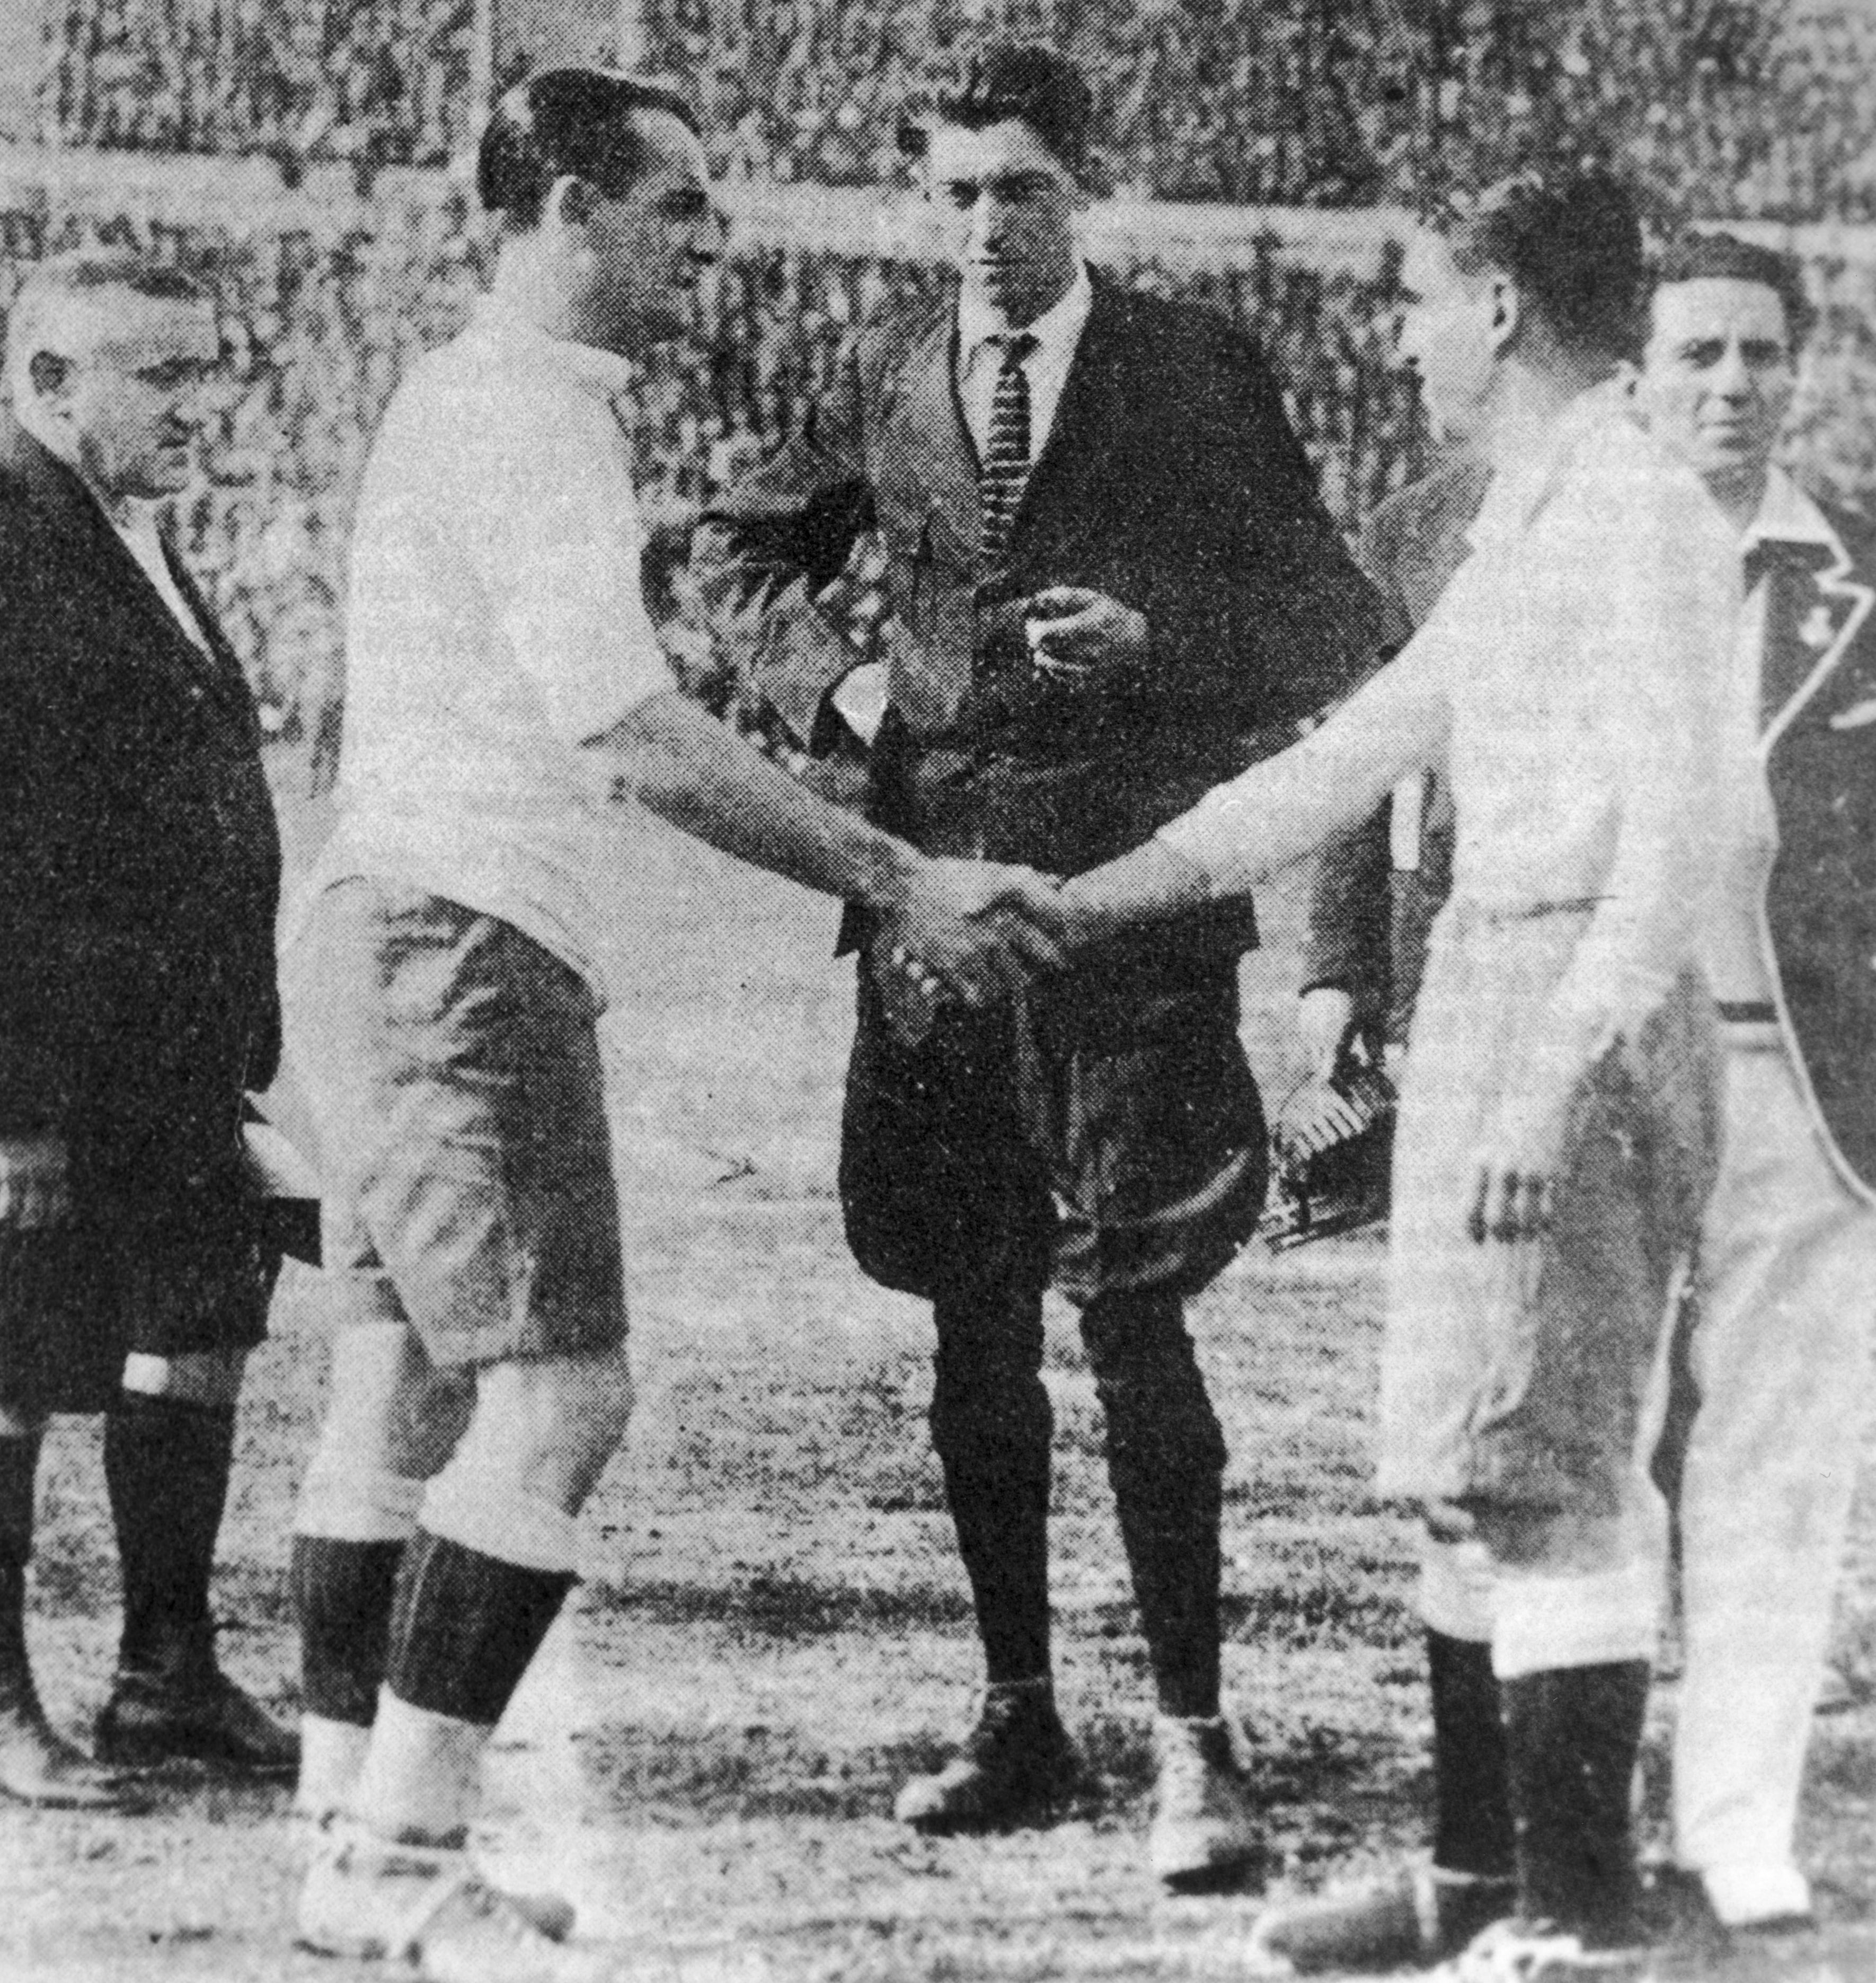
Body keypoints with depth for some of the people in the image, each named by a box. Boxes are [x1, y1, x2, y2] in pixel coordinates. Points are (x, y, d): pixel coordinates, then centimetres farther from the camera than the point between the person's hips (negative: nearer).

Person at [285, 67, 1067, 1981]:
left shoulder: (459, 394, 20)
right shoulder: (525, 410, -13)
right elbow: (627, 735, -24)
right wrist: (900, 884, -24)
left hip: (381, 938, 11)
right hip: (458, 944, -11)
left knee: (399, 1394, 10)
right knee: (556, 1398, -14)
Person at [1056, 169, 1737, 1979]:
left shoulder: (1637, 516, -11)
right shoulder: (1522, 527, 19)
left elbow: (1672, 828, -19)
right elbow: (1353, 757, 25)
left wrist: (1554, 1081, -25)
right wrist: (1093, 899, 25)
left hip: (1578, 1002, -10)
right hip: (1485, 992, 10)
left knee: (1539, 1458, -9)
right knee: (1468, 1458, 14)